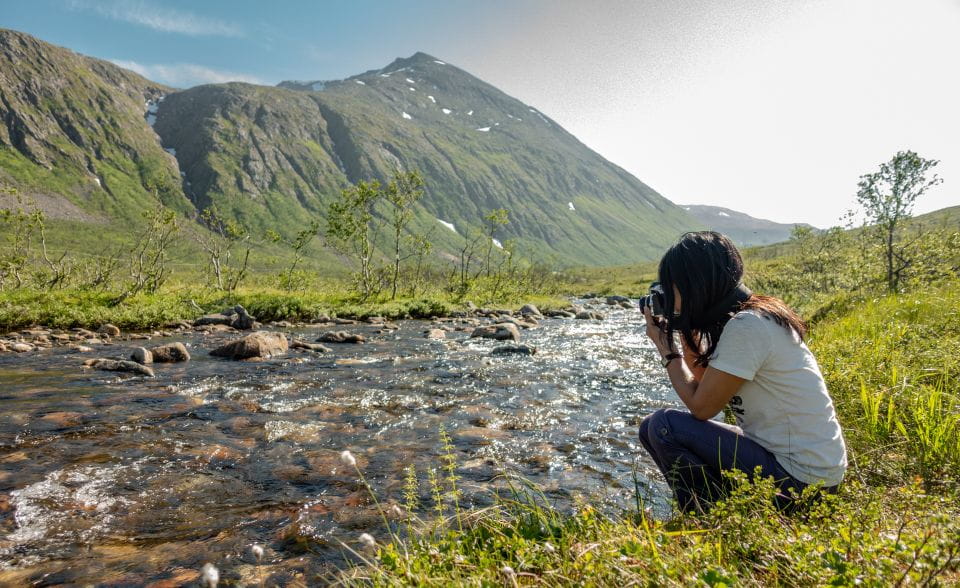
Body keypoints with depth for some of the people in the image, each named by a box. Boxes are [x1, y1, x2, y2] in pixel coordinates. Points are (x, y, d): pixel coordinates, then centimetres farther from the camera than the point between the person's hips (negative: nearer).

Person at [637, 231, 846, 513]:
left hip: (804, 478, -9)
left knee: (664, 426, -16)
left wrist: (666, 350, -6)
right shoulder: (743, 317, 4)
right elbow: (706, 386, 13)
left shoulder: (746, 326, -23)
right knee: (652, 429, 6)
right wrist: (687, 335, 5)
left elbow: (701, 407, -17)